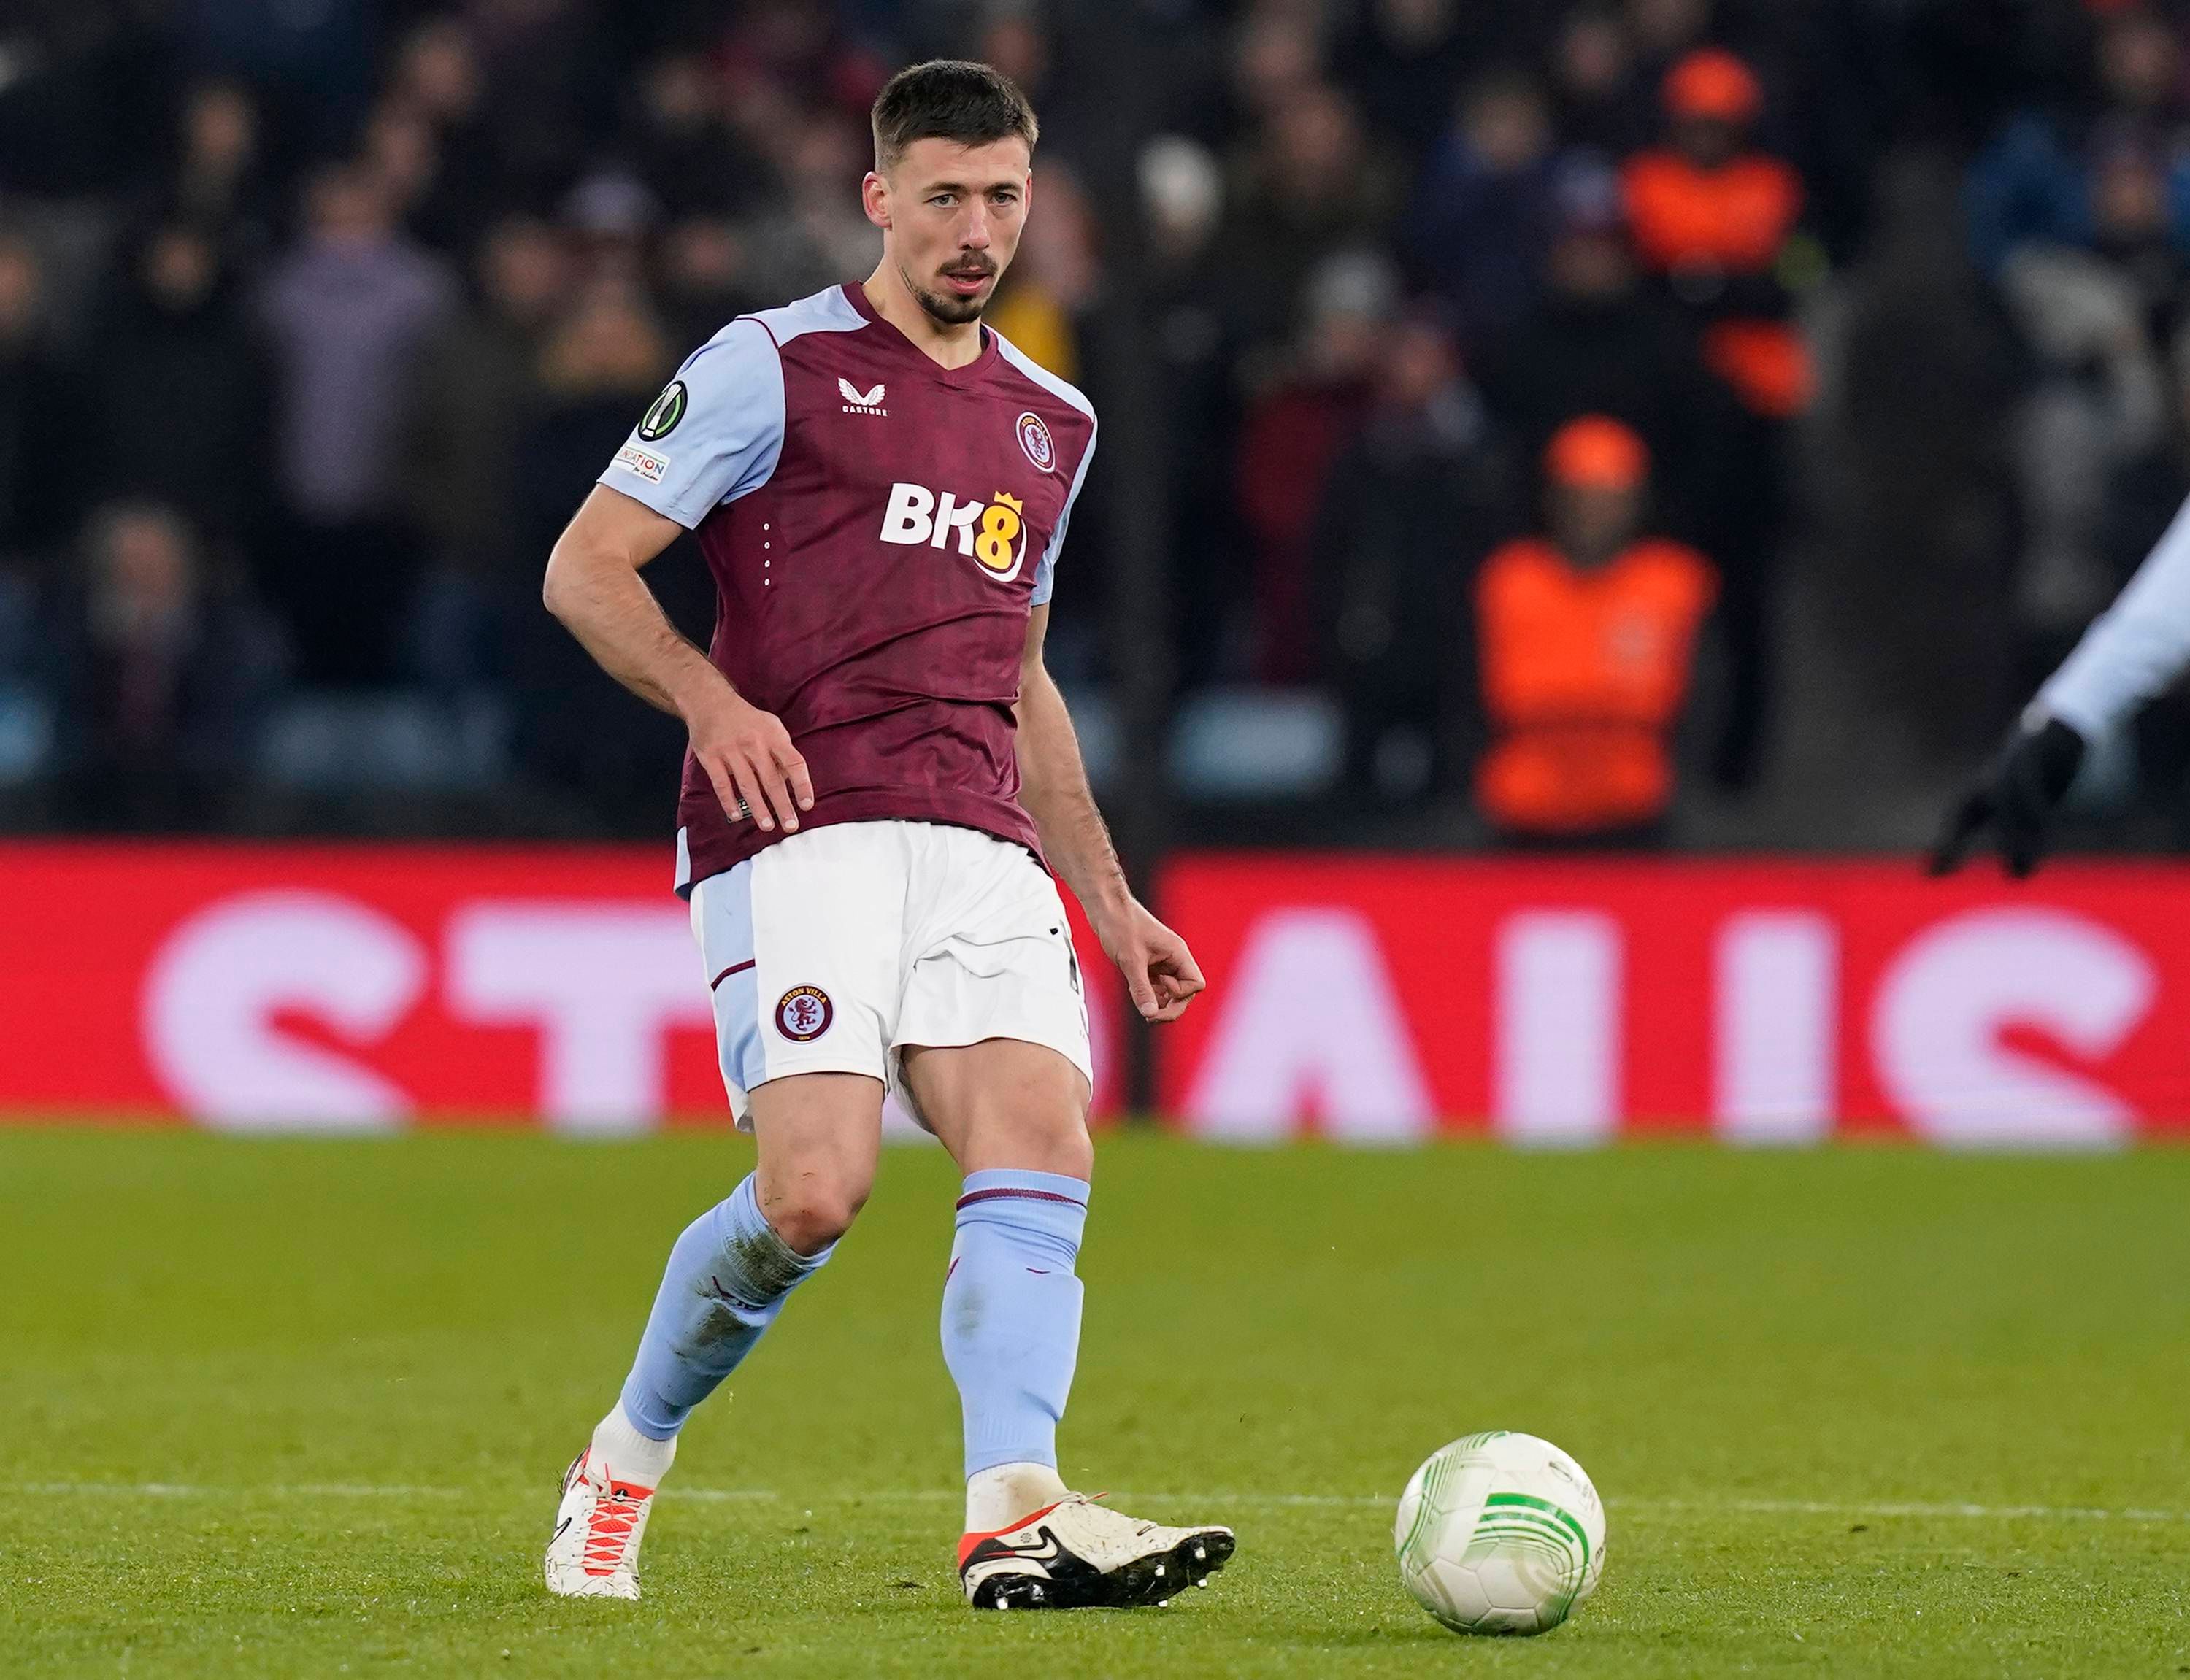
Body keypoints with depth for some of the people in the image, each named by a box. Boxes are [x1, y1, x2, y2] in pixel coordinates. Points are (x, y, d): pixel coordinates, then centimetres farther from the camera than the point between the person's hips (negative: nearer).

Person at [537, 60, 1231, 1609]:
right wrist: (712, 702, -17)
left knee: (1045, 1153, -18)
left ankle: (1018, 1518, -30)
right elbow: (587, 566, 1)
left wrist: (1109, 899, 25)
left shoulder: (1052, 422, 23)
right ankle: (624, 1465, 6)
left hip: (978, 844, 6)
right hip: (801, 831, -6)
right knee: (816, 1194, -18)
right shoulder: (776, 365, 4)